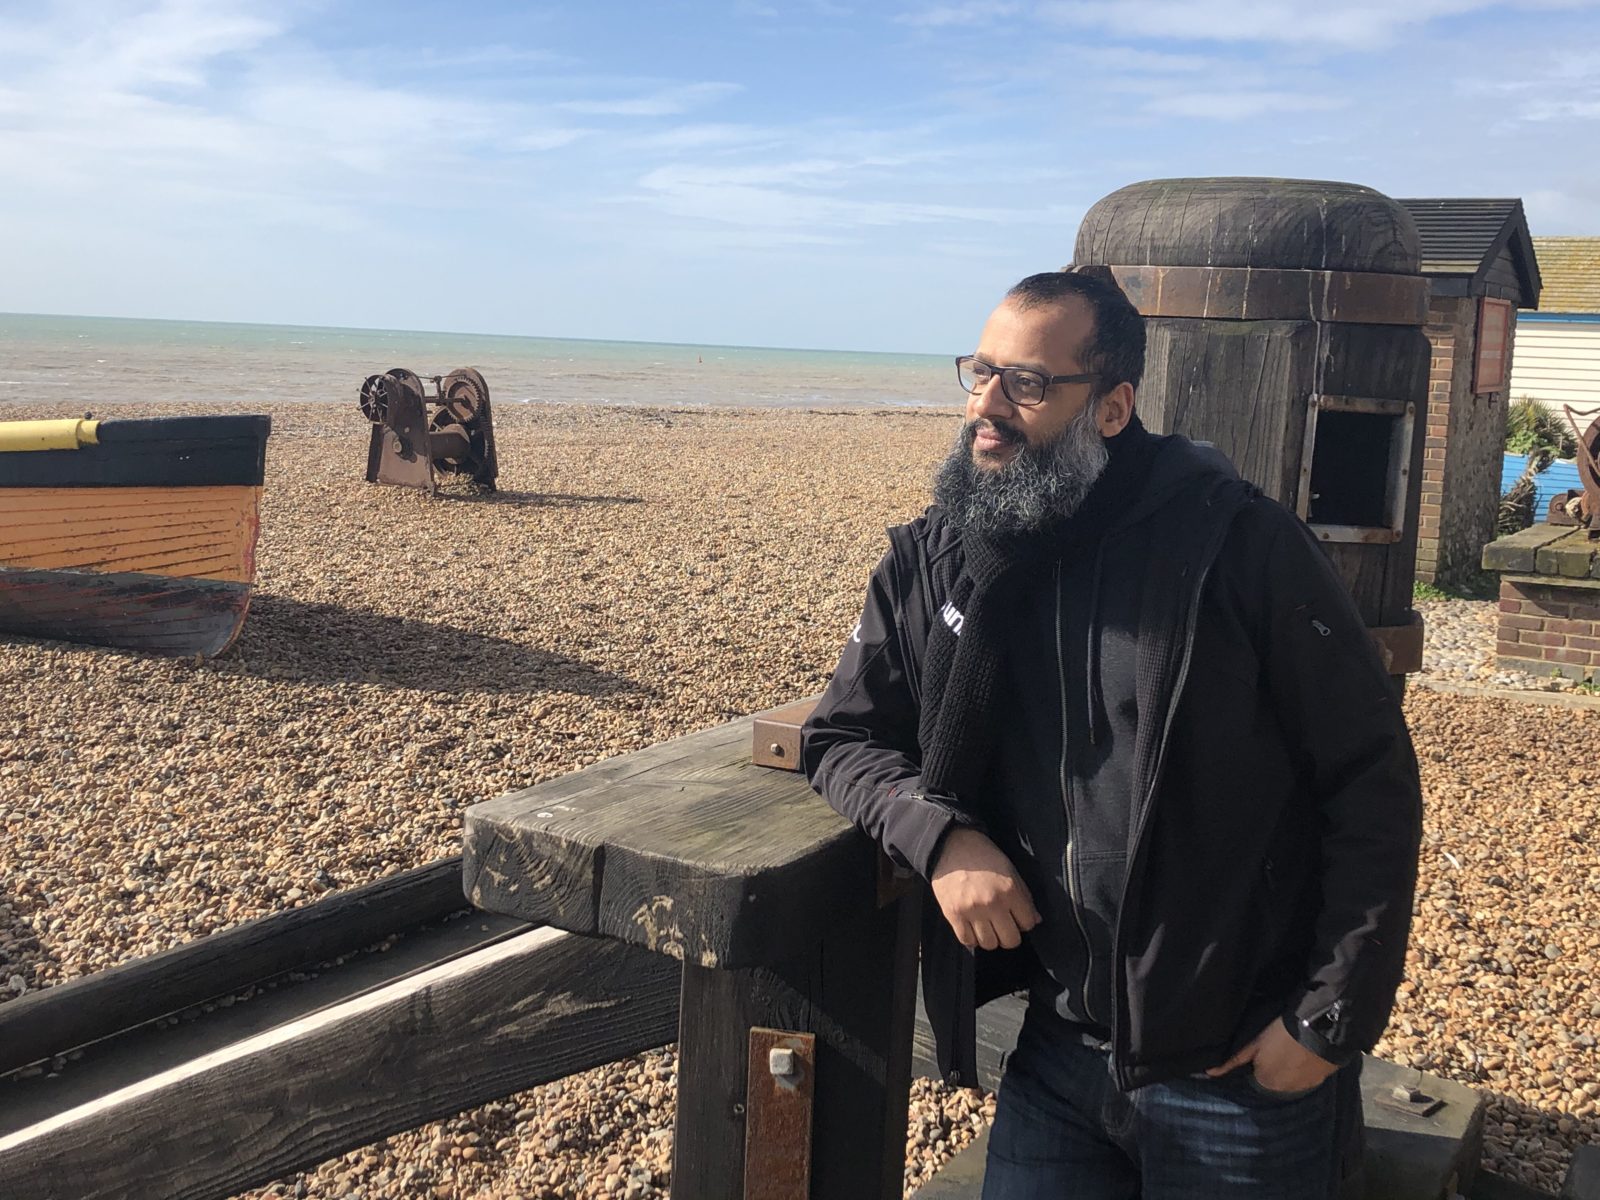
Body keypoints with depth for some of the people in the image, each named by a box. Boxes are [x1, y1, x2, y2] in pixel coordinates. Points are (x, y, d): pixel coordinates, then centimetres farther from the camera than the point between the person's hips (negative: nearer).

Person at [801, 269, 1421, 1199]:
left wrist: (1331, 1020, -11)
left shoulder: (1240, 546, -14)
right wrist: (939, 834, -15)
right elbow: (843, 735, 5)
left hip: (1244, 1073, -3)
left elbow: (1374, 782, -10)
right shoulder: (934, 561, -1)